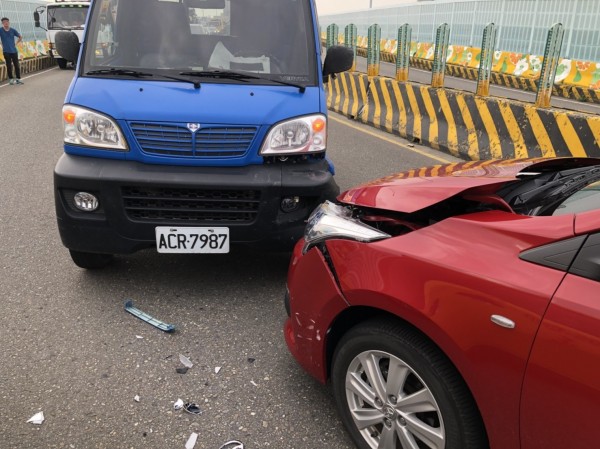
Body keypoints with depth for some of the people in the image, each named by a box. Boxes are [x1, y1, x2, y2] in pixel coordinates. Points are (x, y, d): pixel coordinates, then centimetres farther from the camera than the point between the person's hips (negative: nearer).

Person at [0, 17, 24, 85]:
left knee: (17, 65, 4)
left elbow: (20, 37, 13)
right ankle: (11, 79, 10)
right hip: (6, 51, -2)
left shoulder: (13, 30, 2)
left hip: (14, 50, 2)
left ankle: (18, 79, 12)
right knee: (9, 66, 2)